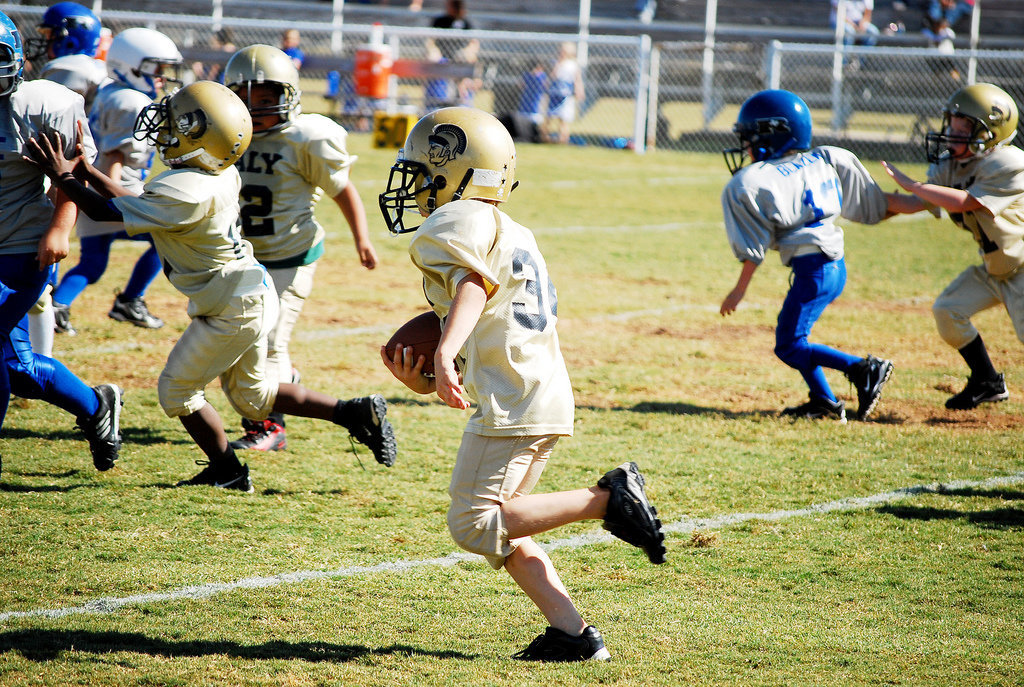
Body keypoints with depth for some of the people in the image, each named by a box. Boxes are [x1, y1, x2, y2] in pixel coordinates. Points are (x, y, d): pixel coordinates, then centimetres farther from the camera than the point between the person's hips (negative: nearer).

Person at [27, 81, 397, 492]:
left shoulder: (185, 193, -30)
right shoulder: (219, 176, -1)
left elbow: (107, 212, -20)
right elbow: (135, 206, 10)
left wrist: (64, 178, -8)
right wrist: (87, 173, 6)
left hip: (232, 310, -9)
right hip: (252, 294, 9)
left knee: (176, 390, 9)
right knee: (252, 396, 23)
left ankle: (227, 471, 21)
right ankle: (355, 413, 19)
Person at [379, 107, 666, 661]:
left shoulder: (457, 222, -5)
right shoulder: (512, 235, 24)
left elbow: (471, 287, -26)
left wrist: (444, 355, -39)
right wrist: (425, 384, 18)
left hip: (511, 401, -10)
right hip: (549, 397, 10)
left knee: (474, 524, -7)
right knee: (498, 524, 13)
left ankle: (607, 499, -12)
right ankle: (571, 632, 4)